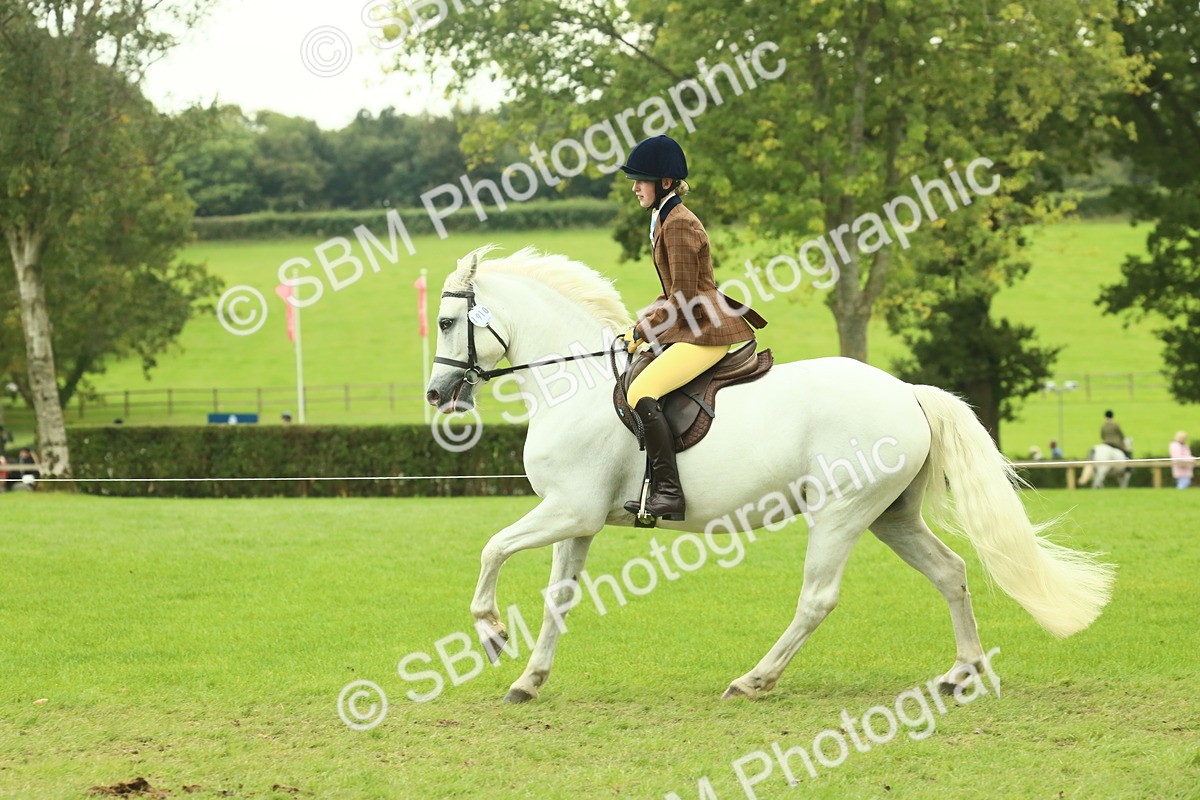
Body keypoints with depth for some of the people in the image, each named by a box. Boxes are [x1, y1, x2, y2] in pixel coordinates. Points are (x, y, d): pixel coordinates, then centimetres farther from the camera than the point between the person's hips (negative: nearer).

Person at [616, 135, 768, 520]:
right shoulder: (664, 220, 17)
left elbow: (684, 300, -18)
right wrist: (641, 327, 11)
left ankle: (668, 492, -29)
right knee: (627, 383, 17)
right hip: (688, 329, 11)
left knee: (641, 394, -23)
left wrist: (642, 331, -8)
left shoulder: (678, 225, -15)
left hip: (707, 332, -11)